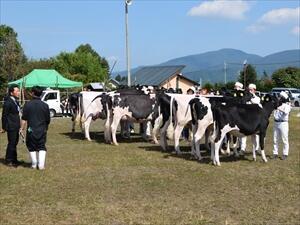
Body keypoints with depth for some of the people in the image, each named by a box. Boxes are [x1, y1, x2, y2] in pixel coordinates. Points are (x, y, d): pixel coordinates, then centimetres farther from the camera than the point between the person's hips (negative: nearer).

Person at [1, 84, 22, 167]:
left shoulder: (15, 101, 11)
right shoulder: (8, 102, -16)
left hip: (16, 127, 9)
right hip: (11, 127, -9)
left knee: (15, 143, 16)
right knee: (11, 143, -1)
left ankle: (14, 160, 26)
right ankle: (8, 160, 9)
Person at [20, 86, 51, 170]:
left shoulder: (28, 105, -7)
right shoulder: (45, 105, -2)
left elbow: (24, 119, -8)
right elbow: (48, 120, 5)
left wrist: (22, 129, 0)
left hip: (31, 130, -1)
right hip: (42, 130, 1)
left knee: (32, 147, 13)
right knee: (42, 147, 9)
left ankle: (34, 164, 15)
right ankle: (41, 165, 1)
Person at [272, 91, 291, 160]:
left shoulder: (287, 105, -6)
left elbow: (286, 112, -25)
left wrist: (279, 109, -39)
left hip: (283, 123, -5)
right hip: (276, 123, 5)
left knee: (285, 139, 0)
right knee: (275, 139, 10)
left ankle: (285, 154, 7)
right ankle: (275, 153, 18)